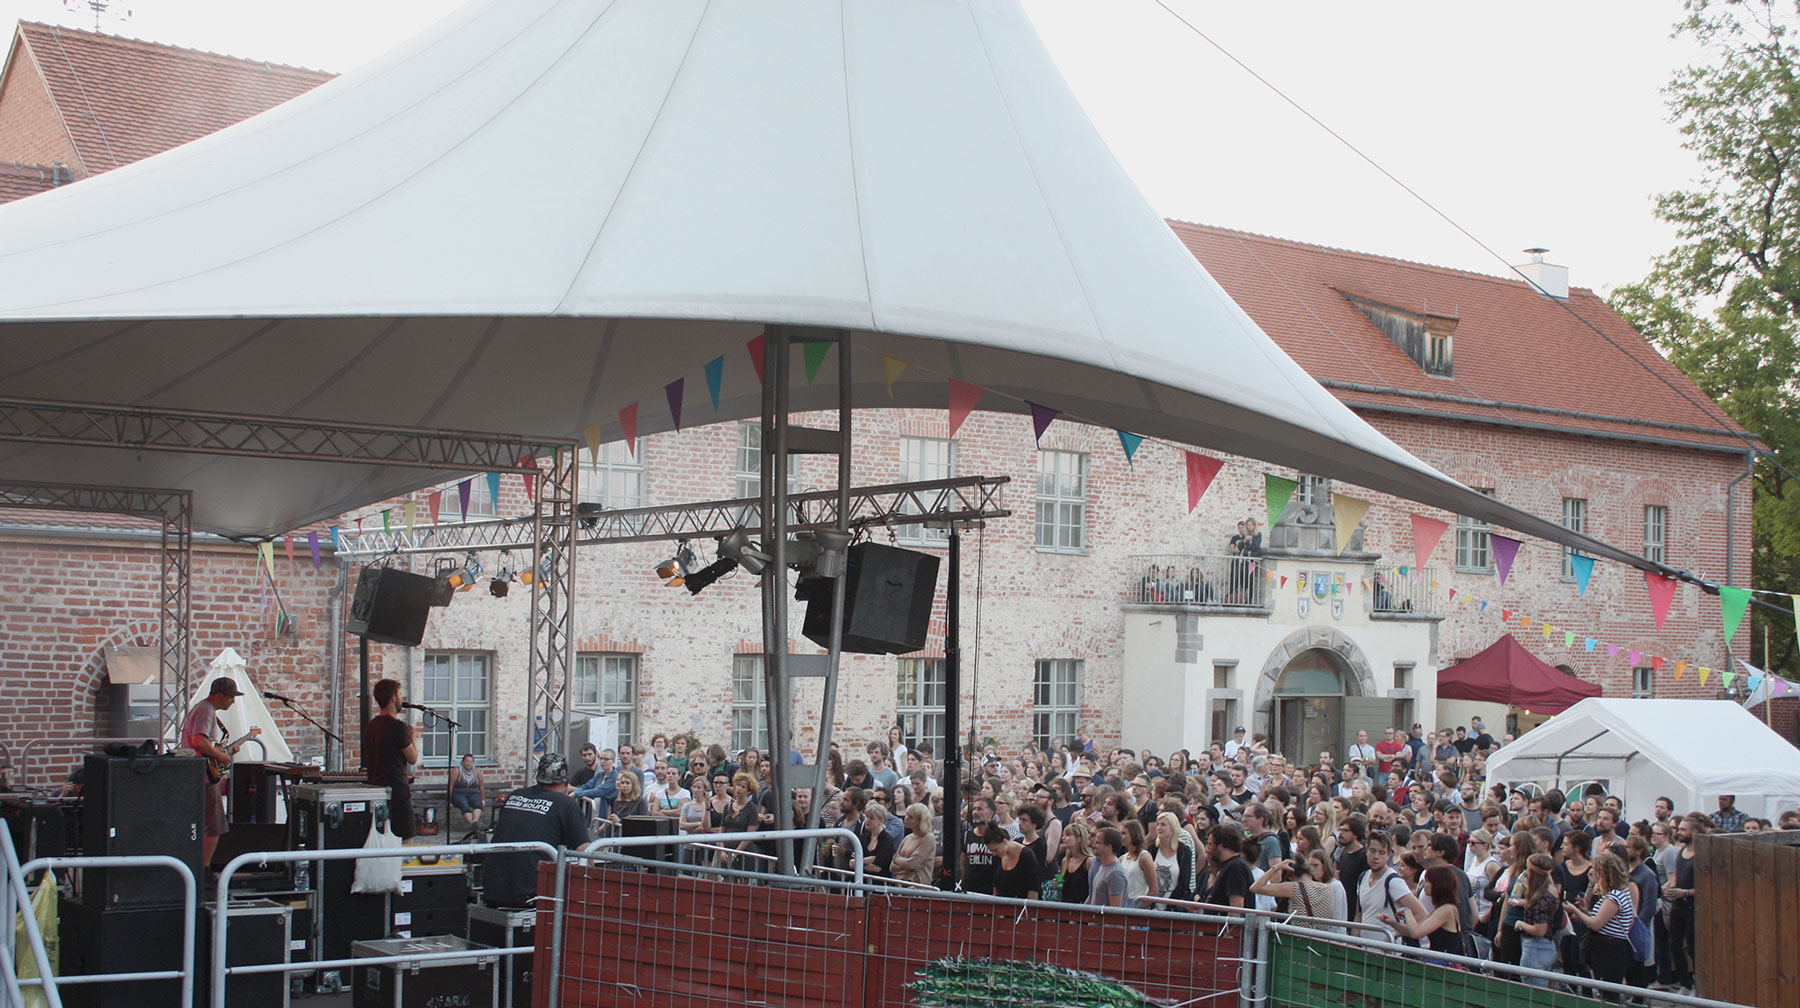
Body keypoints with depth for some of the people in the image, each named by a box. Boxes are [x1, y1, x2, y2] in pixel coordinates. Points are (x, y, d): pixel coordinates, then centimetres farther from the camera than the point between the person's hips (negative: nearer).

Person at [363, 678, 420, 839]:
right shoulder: (398, 726, -14)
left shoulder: (370, 726, 12)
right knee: (406, 841, -5)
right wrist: (412, 736, 8)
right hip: (397, 789, -8)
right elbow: (413, 758, -8)